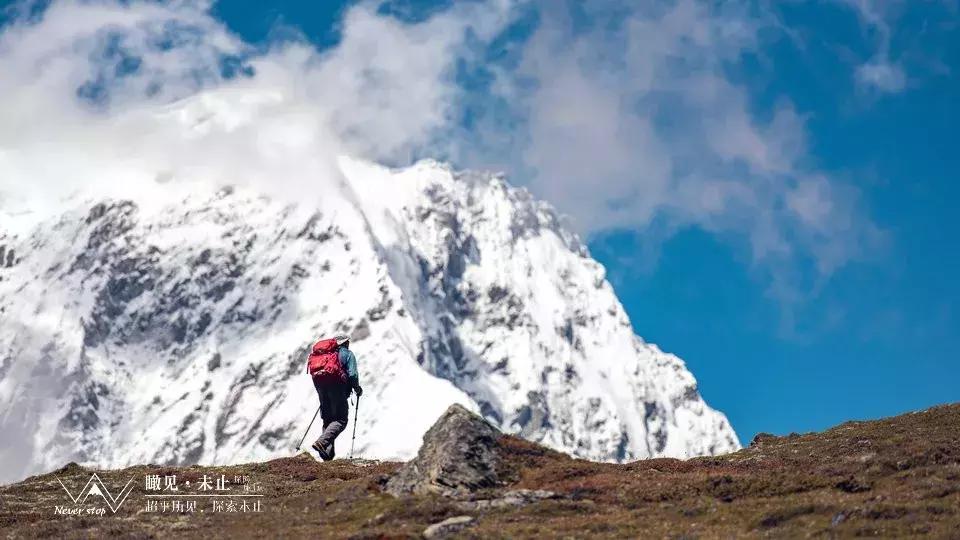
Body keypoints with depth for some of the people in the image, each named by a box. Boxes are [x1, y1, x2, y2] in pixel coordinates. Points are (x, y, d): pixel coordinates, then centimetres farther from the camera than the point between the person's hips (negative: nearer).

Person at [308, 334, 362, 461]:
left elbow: (314, 371, 19)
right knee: (341, 420, -6)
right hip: (336, 385, -6)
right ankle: (322, 442, -28)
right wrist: (357, 389, 11)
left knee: (328, 420, 13)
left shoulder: (324, 353, 26)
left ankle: (328, 453, 0)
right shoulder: (347, 354, 9)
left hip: (319, 384, 6)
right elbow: (352, 374, -4)